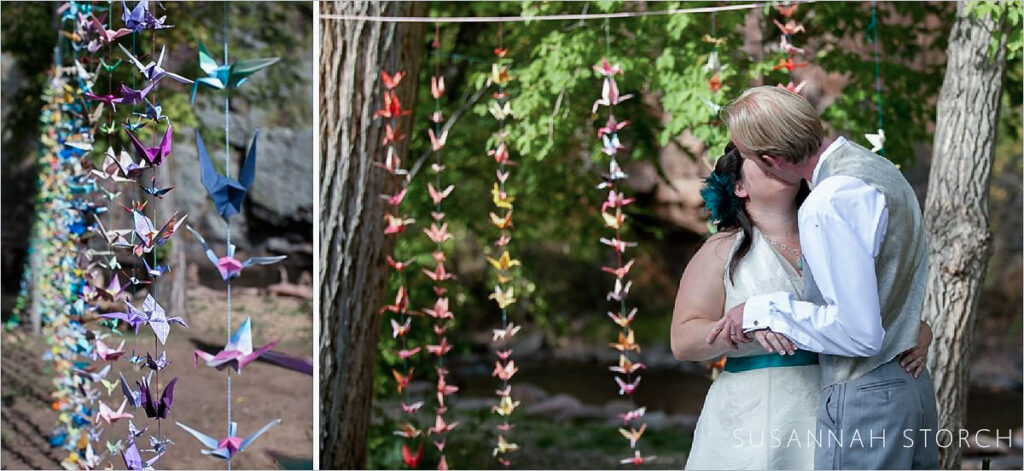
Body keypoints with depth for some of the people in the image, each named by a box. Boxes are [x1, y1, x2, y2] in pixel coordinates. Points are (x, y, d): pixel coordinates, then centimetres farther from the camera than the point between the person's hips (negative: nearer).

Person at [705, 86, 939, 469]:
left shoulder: (829, 202, -21)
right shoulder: (878, 166, 10)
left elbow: (859, 333, -22)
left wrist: (764, 311, -12)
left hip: (863, 397, -9)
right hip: (913, 384, 9)